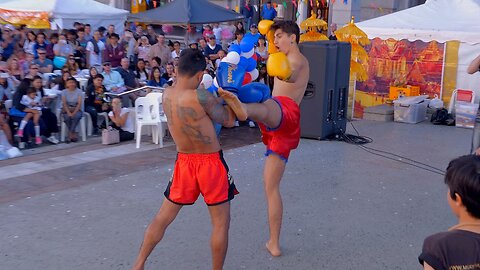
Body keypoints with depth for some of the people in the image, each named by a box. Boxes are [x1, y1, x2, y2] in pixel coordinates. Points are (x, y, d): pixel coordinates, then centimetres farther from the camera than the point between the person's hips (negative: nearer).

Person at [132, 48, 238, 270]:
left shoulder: (166, 95, -2)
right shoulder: (201, 97, -22)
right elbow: (229, 121, -8)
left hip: (184, 161, 6)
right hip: (211, 162, -6)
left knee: (163, 217, 19)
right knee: (221, 222, 10)